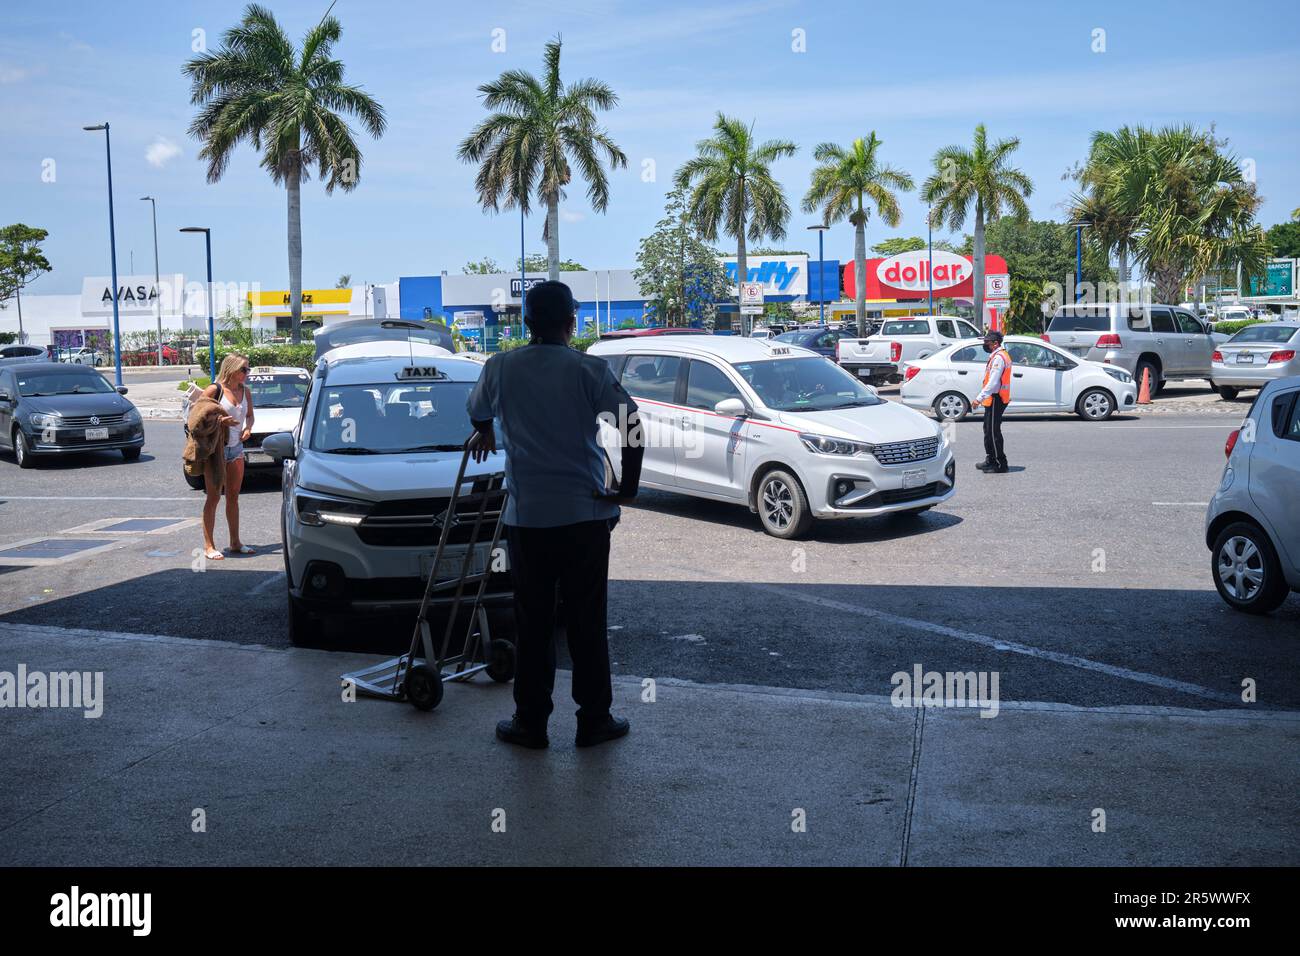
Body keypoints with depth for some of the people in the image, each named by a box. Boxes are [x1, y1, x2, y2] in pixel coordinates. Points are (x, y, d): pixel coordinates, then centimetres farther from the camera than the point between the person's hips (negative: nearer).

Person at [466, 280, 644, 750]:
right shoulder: (590, 370, -6)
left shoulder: (500, 367, 2)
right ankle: (594, 720, 16)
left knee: (532, 624, 10)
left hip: (526, 516, 1)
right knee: (587, 622, 9)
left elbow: (477, 411, 22)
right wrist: (627, 489, -5)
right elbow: (632, 423, -15)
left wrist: (485, 434, 44)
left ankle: (530, 722, 17)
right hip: (585, 515, -1)